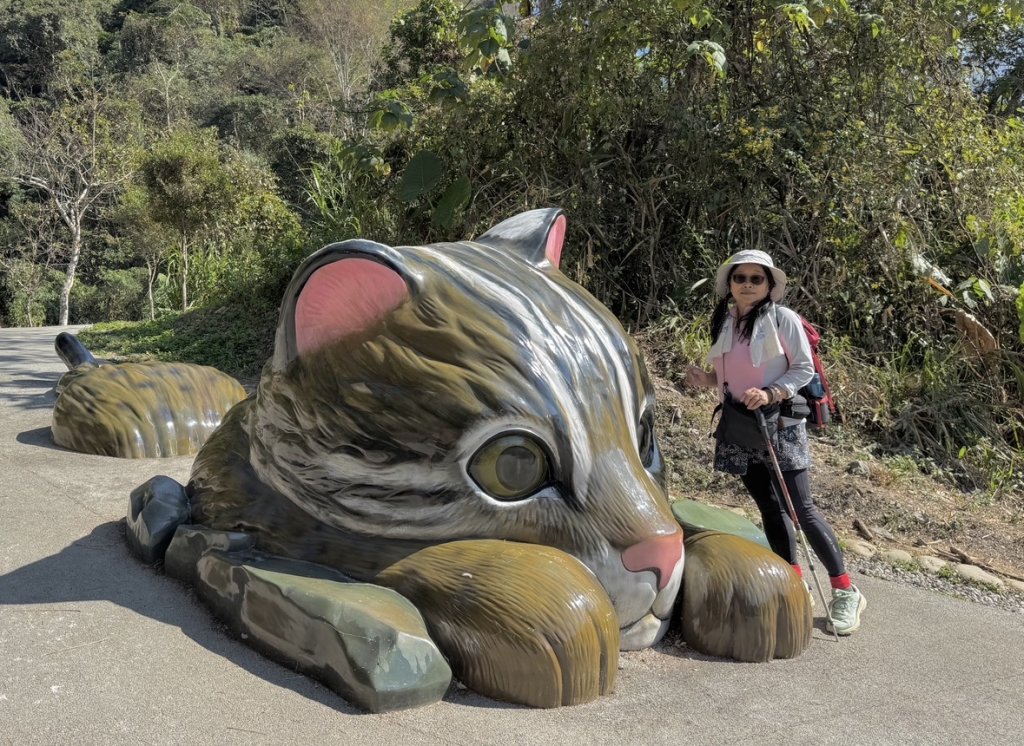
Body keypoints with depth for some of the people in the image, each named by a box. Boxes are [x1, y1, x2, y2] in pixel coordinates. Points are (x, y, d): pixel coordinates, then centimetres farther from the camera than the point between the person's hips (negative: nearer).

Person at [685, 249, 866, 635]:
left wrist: (769, 394, -23)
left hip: (779, 424, -6)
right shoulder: (724, 322, 9)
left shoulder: (782, 318, -8)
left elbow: (804, 368, -9)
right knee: (769, 508, 12)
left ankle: (845, 591, 5)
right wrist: (706, 378, -1)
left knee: (800, 508, -7)